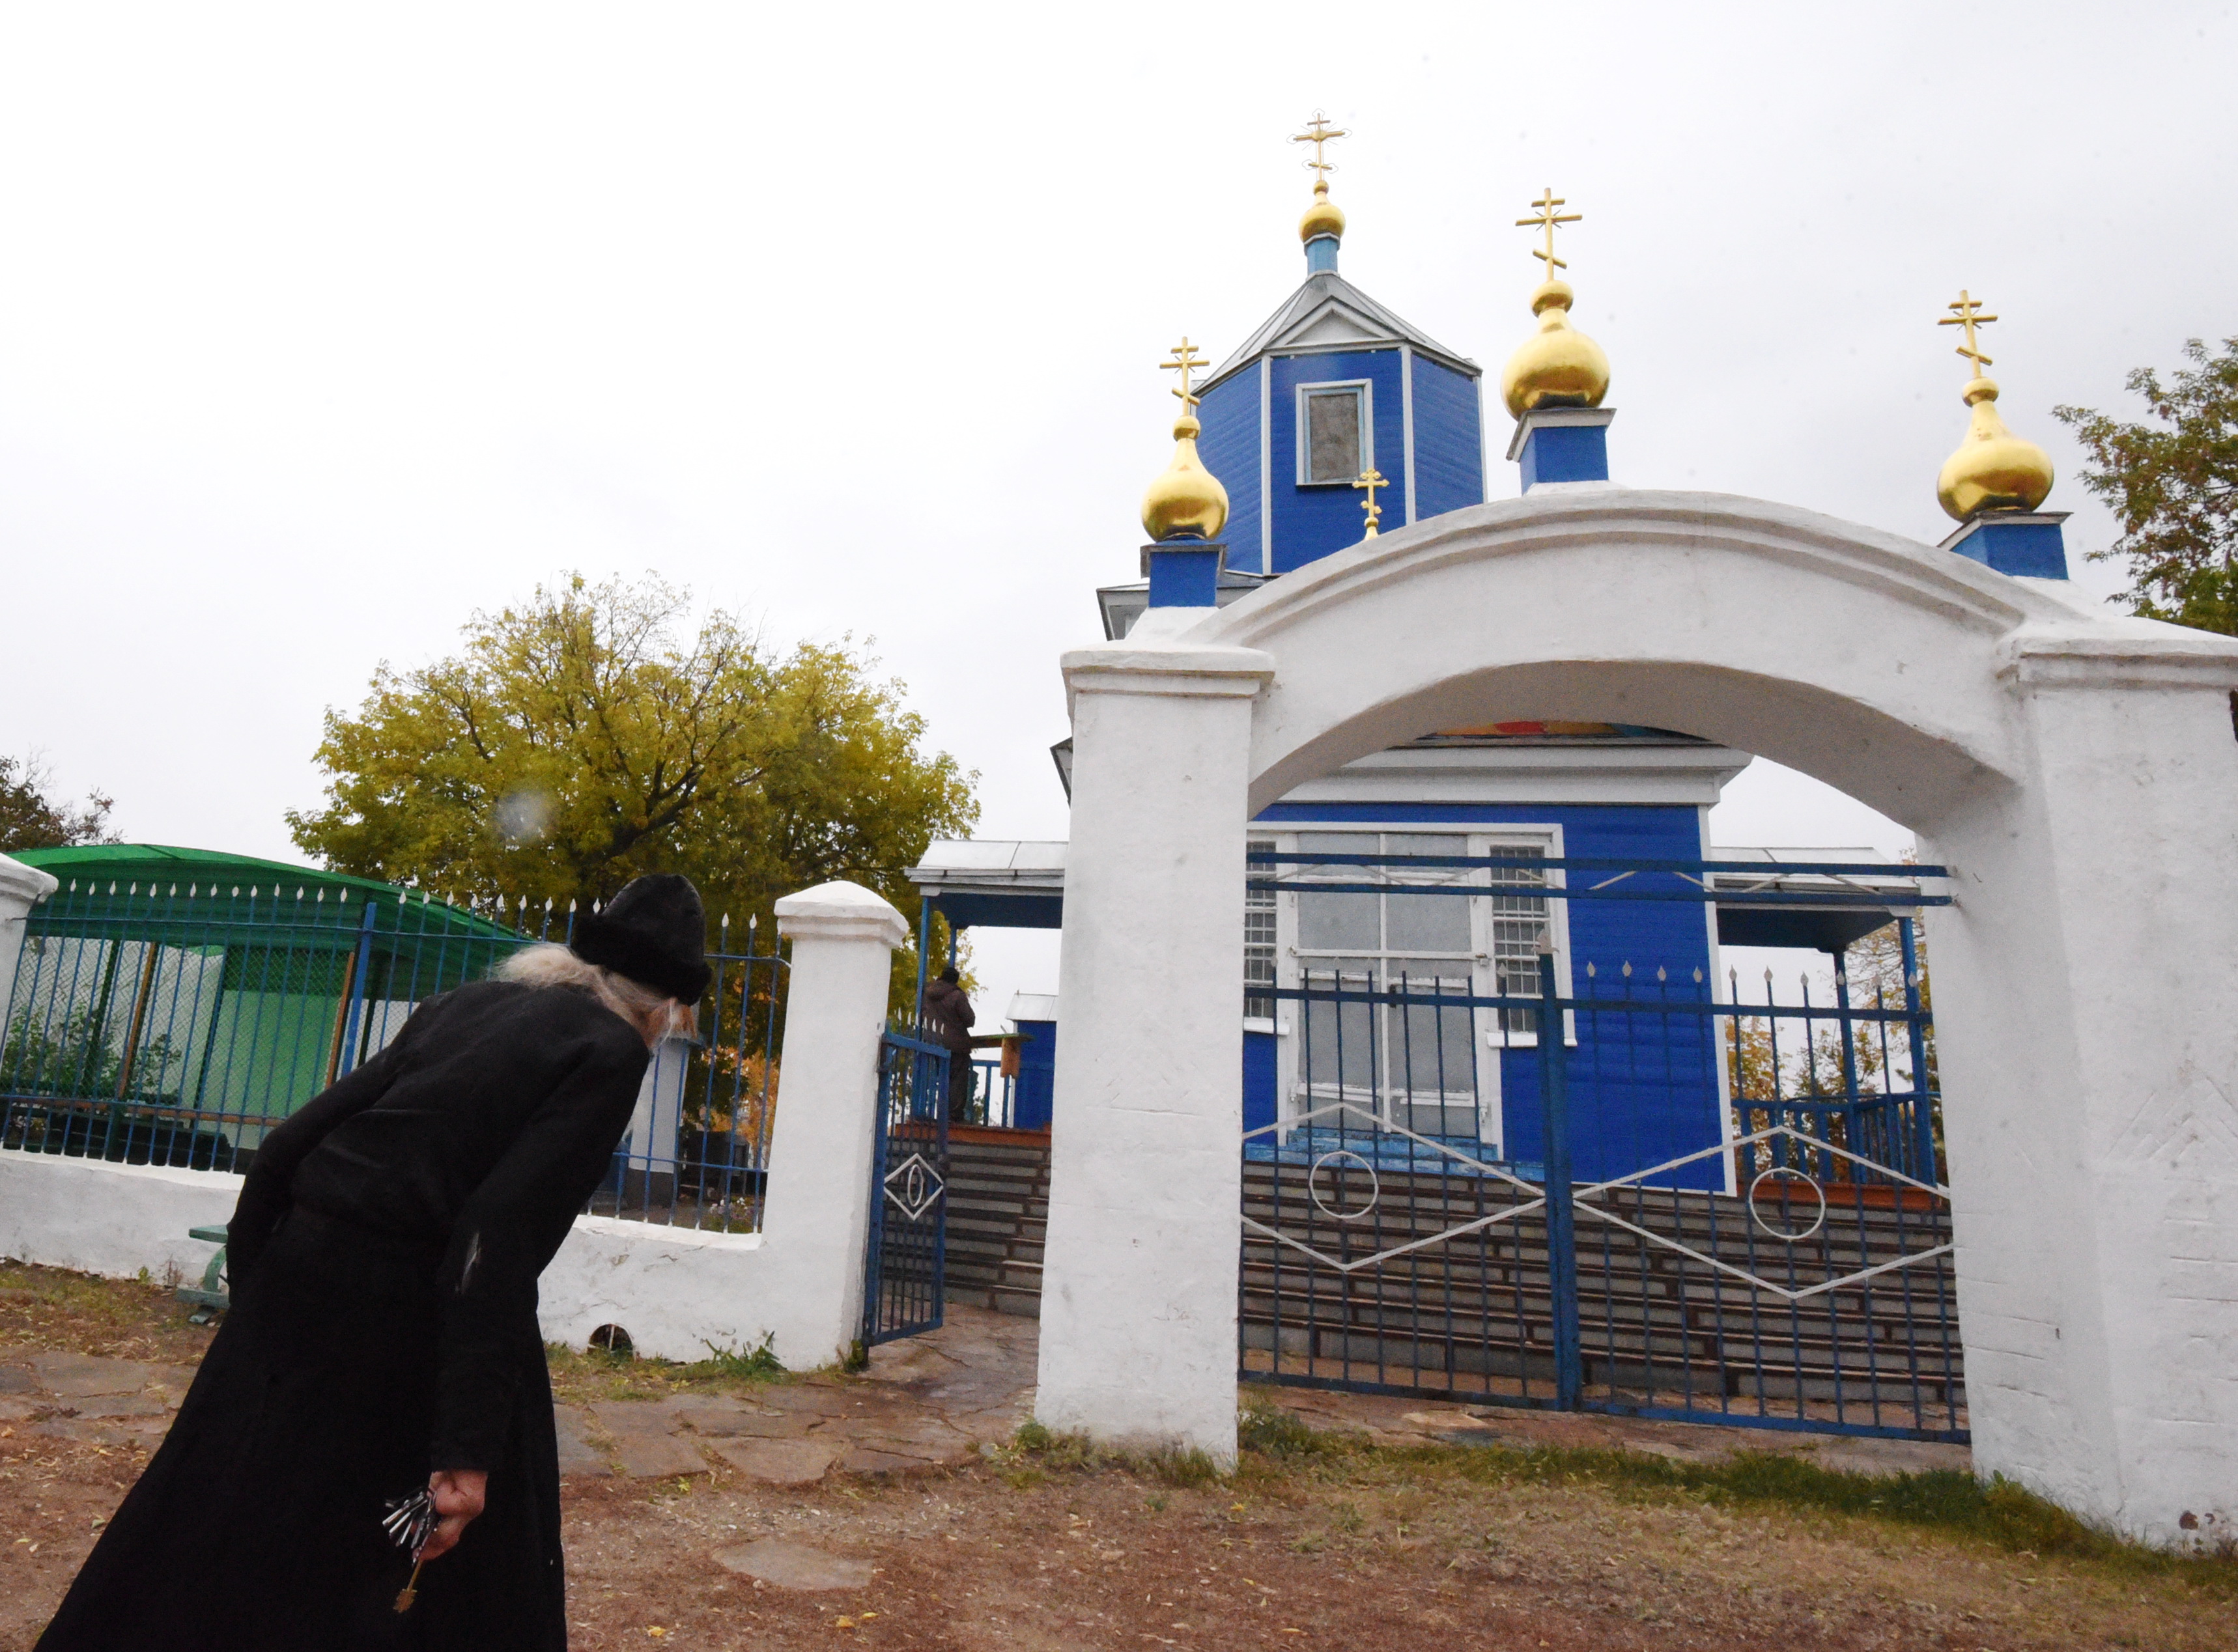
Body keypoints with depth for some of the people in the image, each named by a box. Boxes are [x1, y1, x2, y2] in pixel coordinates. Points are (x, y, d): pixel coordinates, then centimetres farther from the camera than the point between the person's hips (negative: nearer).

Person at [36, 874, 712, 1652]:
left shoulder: (466, 1002, 10)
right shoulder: (608, 1052, -11)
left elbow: (295, 1138, 10)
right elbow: (501, 1242, -20)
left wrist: (254, 1282, 20)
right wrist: (469, 1447, -17)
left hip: (300, 1282, 7)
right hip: (405, 1325, -7)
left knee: (224, 1550, 26)